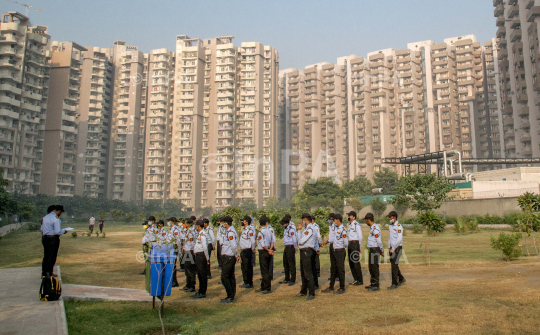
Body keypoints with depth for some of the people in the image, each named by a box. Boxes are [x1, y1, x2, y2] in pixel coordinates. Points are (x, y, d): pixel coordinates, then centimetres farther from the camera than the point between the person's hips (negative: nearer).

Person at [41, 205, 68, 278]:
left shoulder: (45, 217, 10)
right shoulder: (56, 218, -16)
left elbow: (42, 229, 17)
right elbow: (57, 231, -22)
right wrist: (64, 231, -4)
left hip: (45, 238, 8)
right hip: (53, 238, -8)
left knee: (46, 256, 16)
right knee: (52, 256, 2)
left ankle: (43, 273, 23)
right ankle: (49, 273, 6)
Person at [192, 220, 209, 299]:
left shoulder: (202, 234, -18)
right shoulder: (199, 234, 14)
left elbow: (205, 247, -21)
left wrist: (207, 258, -20)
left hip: (201, 255, -10)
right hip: (198, 255, 10)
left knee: (203, 275, -2)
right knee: (200, 274, 16)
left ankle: (202, 293, 5)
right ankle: (200, 291, 25)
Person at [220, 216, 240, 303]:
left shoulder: (230, 232, -19)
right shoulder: (229, 231, 14)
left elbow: (234, 246, -25)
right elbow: (234, 245, 17)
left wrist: (236, 255, -12)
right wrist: (237, 255, 11)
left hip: (228, 257, -10)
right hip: (230, 257, 10)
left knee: (224, 277, -5)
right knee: (231, 277, 13)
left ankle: (230, 297, -2)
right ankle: (231, 297, 20)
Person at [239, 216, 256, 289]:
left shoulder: (250, 230, -17)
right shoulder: (244, 230, 15)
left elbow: (253, 241, -19)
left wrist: (253, 250, -9)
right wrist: (241, 250, 18)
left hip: (247, 251, -10)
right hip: (243, 251, 10)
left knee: (248, 267, -3)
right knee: (243, 267, 16)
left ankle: (249, 283, 5)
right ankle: (246, 282, 25)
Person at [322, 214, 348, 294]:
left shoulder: (343, 229, -17)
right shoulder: (336, 228, 10)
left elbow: (346, 243, -15)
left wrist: (341, 248, 0)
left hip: (340, 251, -9)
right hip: (335, 251, 9)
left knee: (340, 270, 1)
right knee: (333, 270, 14)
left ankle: (342, 288, 12)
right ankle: (331, 287, 23)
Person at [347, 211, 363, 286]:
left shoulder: (357, 225, -11)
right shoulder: (350, 225, 15)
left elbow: (360, 237, -10)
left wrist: (360, 248, -7)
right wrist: (348, 245, 15)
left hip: (355, 243, -9)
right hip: (350, 244, 9)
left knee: (356, 262, -6)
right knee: (351, 262, 10)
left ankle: (360, 280, 3)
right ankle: (355, 279, 19)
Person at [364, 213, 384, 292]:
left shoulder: (375, 228, -19)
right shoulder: (372, 227, 14)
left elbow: (379, 241, -18)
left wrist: (382, 251, -10)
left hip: (375, 250, -10)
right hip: (372, 250, 10)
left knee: (375, 267, -4)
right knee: (371, 267, 15)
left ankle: (376, 286, 2)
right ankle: (372, 284, 25)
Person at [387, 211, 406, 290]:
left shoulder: (399, 226, -18)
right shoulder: (391, 226, 11)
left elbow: (399, 239, -23)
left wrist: (393, 249, -22)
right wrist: (389, 248, 14)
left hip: (397, 248, -9)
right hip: (392, 248, 9)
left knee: (394, 265, -10)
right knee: (394, 265, 14)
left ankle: (394, 284, -4)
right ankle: (401, 280, 31)